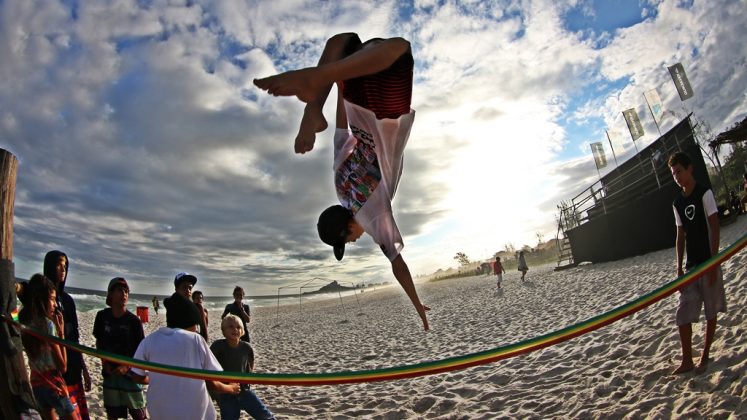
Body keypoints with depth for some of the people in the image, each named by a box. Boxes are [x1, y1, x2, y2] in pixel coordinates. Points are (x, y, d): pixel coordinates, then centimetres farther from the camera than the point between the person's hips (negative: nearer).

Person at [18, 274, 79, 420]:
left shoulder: (24, 322, 0)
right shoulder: (48, 324, -19)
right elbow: (62, 366, -14)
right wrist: (61, 332, -12)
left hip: (35, 382, 7)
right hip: (52, 382, -7)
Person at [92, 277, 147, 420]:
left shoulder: (133, 320, -12)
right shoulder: (102, 316, -2)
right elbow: (99, 342, 10)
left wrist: (126, 367, -18)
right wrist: (104, 363, -2)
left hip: (130, 372, -3)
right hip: (110, 372, 3)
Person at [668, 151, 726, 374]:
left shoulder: (704, 193, -6)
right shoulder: (677, 202, 11)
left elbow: (714, 228, -10)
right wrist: (679, 268, 8)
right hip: (691, 265, 5)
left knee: (711, 311, 6)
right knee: (683, 312, 1)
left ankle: (705, 357, 18)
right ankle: (687, 361, 9)